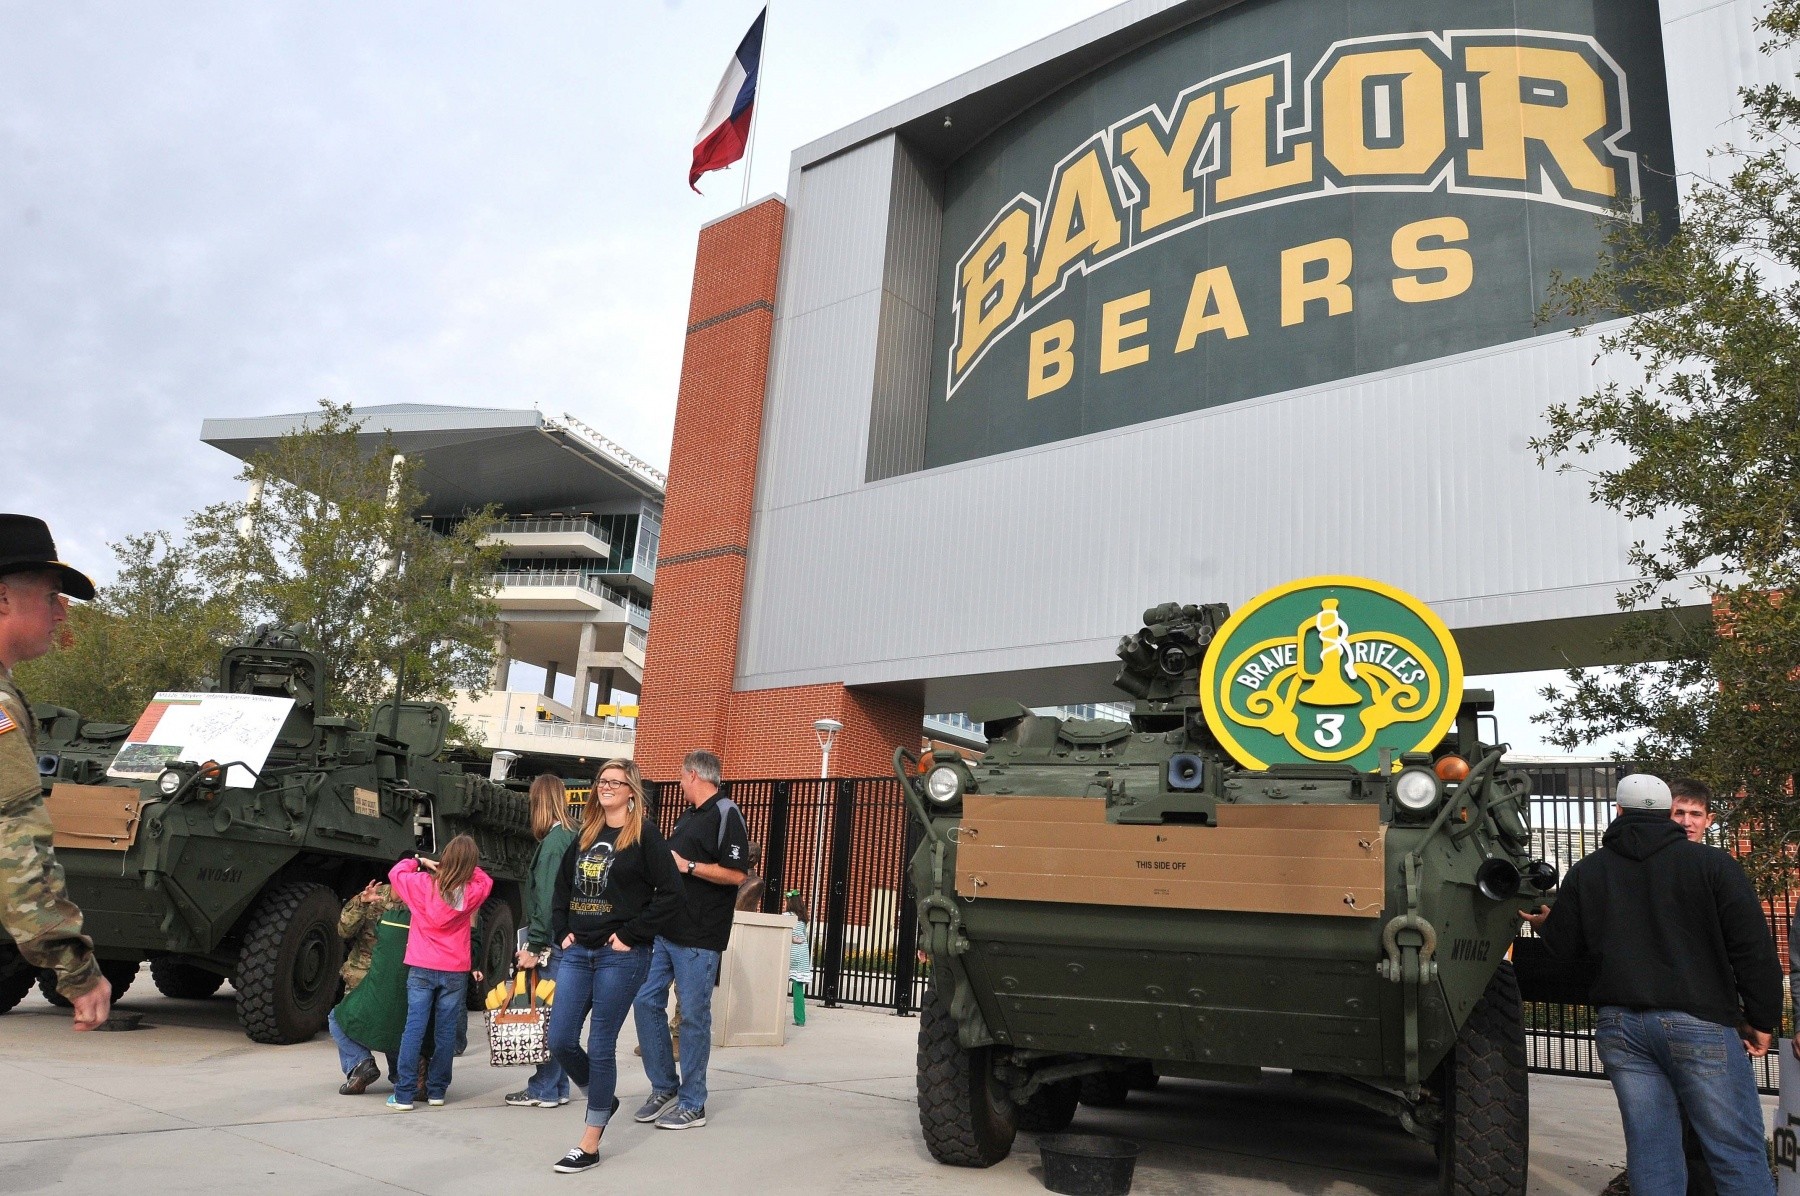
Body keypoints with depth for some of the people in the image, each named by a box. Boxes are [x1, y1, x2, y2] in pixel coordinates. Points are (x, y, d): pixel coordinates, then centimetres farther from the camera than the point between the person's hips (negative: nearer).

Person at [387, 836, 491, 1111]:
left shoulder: (423, 884, -8)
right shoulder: (472, 892, -5)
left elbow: (396, 873, 10)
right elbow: (485, 880, 18)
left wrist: (419, 861, 22)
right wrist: (464, 867, 9)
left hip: (422, 969, 0)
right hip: (456, 971, 0)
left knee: (414, 1028, 2)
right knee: (446, 1030, 8)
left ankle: (404, 1094, 0)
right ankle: (437, 1091, 14)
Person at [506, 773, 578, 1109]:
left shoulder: (553, 840, -13)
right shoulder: (570, 837, 12)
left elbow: (546, 899, -17)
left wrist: (534, 946, -15)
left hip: (552, 941, -9)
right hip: (563, 939, 9)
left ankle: (544, 1090, 4)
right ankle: (556, 1087, 19)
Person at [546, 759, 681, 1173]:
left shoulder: (644, 834, -7)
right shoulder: (585, 836, 12)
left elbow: (671, 894, -13)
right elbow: (562, 887, 21)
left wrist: (629, 935, -13)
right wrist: (563, 932, 8)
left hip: (621, 956, -6)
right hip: (578, 953, 6)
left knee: (601, 1046, 1)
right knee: (561, 1040, 5)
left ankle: (590, 1144, 13)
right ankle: (602, 1099, 31)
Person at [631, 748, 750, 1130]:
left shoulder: (726, 815, -11)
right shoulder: (688, 816, 17)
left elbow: (736, 873, -20)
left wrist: (687, 866, -17)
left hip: (699, 938, -9)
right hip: (665, 929, 9)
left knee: (694, 1017, -1)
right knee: (646, 1001, 8)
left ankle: (692, 1105, 10)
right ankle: (664, 1087, 22)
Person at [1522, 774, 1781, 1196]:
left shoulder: (1585, 872, 8)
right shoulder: (1711, 863, -1)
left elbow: (1565, 945, 15)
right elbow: (1754, 948, -4)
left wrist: (1545, 923, 36)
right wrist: (1761, 1019, 6)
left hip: (1620, 1025, 3)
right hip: (1698, 1022, -3)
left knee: (1649, 1153, 8)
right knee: (1738, 1155, 3)